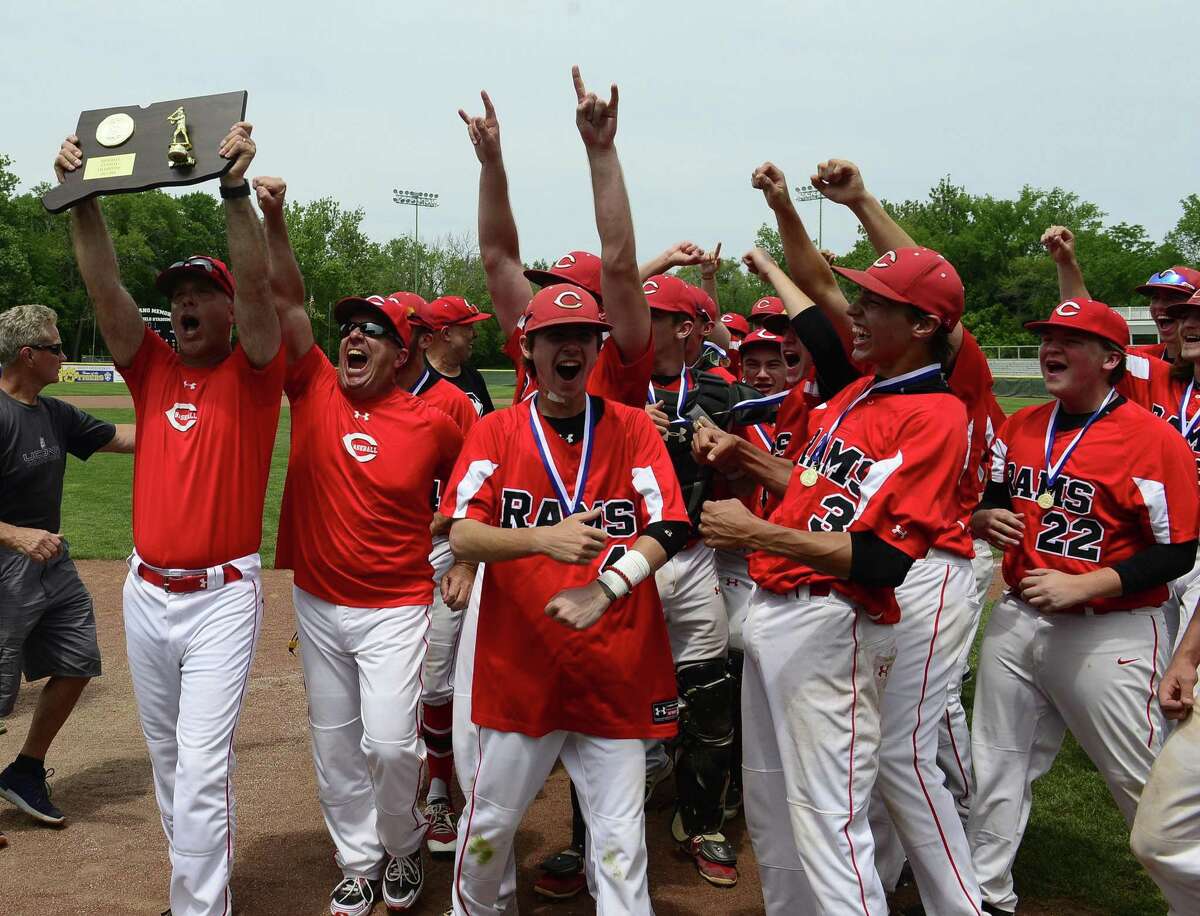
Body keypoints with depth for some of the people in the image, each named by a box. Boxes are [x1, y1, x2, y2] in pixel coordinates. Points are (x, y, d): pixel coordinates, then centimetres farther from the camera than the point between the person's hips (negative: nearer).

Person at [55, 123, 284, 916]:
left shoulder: (252, 375, -5)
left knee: (202, 769, -7)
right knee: (167, 758, 18)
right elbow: (104, 286, -3)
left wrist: (236, 188, -28)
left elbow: (258, 283, -19)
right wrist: (82, 196, -13)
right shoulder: (152, 369, 7)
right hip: (147, 591, 6)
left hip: (222, 596, -6)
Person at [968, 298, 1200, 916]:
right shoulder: (1018, 427, 7)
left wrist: (1081, 585, -21)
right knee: (996, 766, 13)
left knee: (1143, 782, 1)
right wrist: (985, 519, -5)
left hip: (1109, 633, -6)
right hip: (1016, 619, 6)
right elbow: (987, 505, 19)